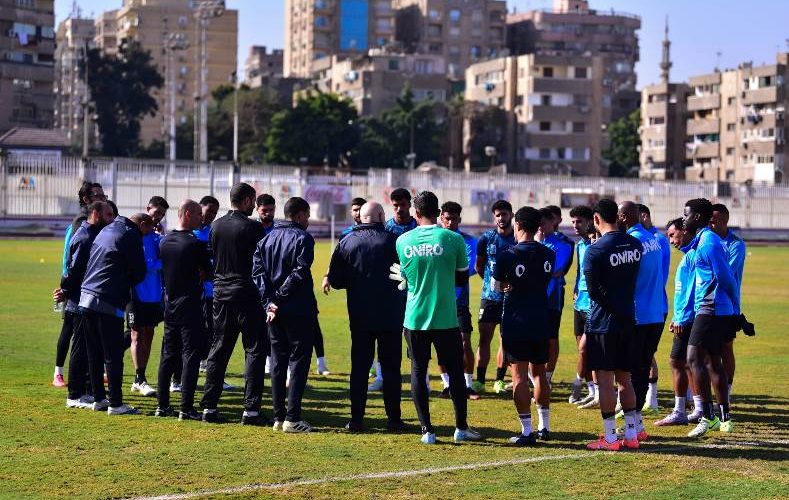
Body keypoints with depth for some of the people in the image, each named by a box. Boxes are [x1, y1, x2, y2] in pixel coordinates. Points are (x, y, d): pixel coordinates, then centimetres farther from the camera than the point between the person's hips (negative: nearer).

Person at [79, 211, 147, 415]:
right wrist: (126, 285, 15)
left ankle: (99, 399, 18)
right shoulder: (130, 235, -7)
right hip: (108, 303, -8)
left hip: (86, 298, 8)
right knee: (113, 355, -3)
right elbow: (139, 272, -4)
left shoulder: (105, 231, 18)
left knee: (94, 354, 12)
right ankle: (116, 404, 0)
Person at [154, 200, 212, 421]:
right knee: (190, 357, -3)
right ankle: (186, 408, -4)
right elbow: (209, 273, -5)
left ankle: (162, 406, 15)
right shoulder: (195, 244, -14)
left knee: (168, 356, 13)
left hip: (169, 306, 7)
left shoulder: (164, 242, 7)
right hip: (189, 307, -7)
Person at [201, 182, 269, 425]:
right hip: (246, 294, -6)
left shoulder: (216, 226, 6)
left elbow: (211, 258, 13)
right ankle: (251, 409, -3)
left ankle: (209, 407, 11)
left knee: (218, 350, 12)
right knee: (255, 350, 1)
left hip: (220, 293, 6)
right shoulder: (252, 227, -11)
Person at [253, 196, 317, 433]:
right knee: (299, 361, -1)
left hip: (274, 310, 6)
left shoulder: (267, 239, 12)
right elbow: (299, 274, -18)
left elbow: (257, 271, 2)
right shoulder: (302, 238, -7)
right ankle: (292, 418, -5)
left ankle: (278, 417, 12)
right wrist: (279, 297, -10)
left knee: (278, 362, 12)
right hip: (299, 311, -6)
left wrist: (269, 300, -4)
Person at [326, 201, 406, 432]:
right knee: (391, 367, 6)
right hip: (391, 315, -2)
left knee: (359, 366, 8)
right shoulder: (392, 240, -7)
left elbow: (335, 280, 2)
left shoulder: (346, 242, 1)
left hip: (360, 317, 2)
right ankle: (394, 419, 7)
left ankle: (356, 418, 7)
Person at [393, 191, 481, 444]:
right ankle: (461, 427, 15)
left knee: (418, 372, 8)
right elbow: (462, 278, 3)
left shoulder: (403, 241, -1)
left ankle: (427, 430, 6)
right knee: (455, 371, 11)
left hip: (415, 319, 2)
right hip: (446, 319, -1)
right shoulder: (453, 240, -7)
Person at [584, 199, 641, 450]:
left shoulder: (595, 250, -15)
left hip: (603, 323, -6)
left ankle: (610, 437, 2)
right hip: (628, 321, 6)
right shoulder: (635, 244, 5)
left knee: (604, 379, 0)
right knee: (624, 378, 14)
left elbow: (594, 290, -13)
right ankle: (631, 434, 16)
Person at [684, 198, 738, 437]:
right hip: (721, 313, 10)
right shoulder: (705, 240, 16)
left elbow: (725, 278, -17)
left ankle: (708, 417, -15)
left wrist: (735, 308, -6)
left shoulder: (708, 242, -14)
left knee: (694, 359, -12)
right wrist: (735, 310, 18)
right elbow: (726, 278, 19)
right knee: (713, 362, 14)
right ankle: (724, 419, 19)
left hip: (709, 310, -10)